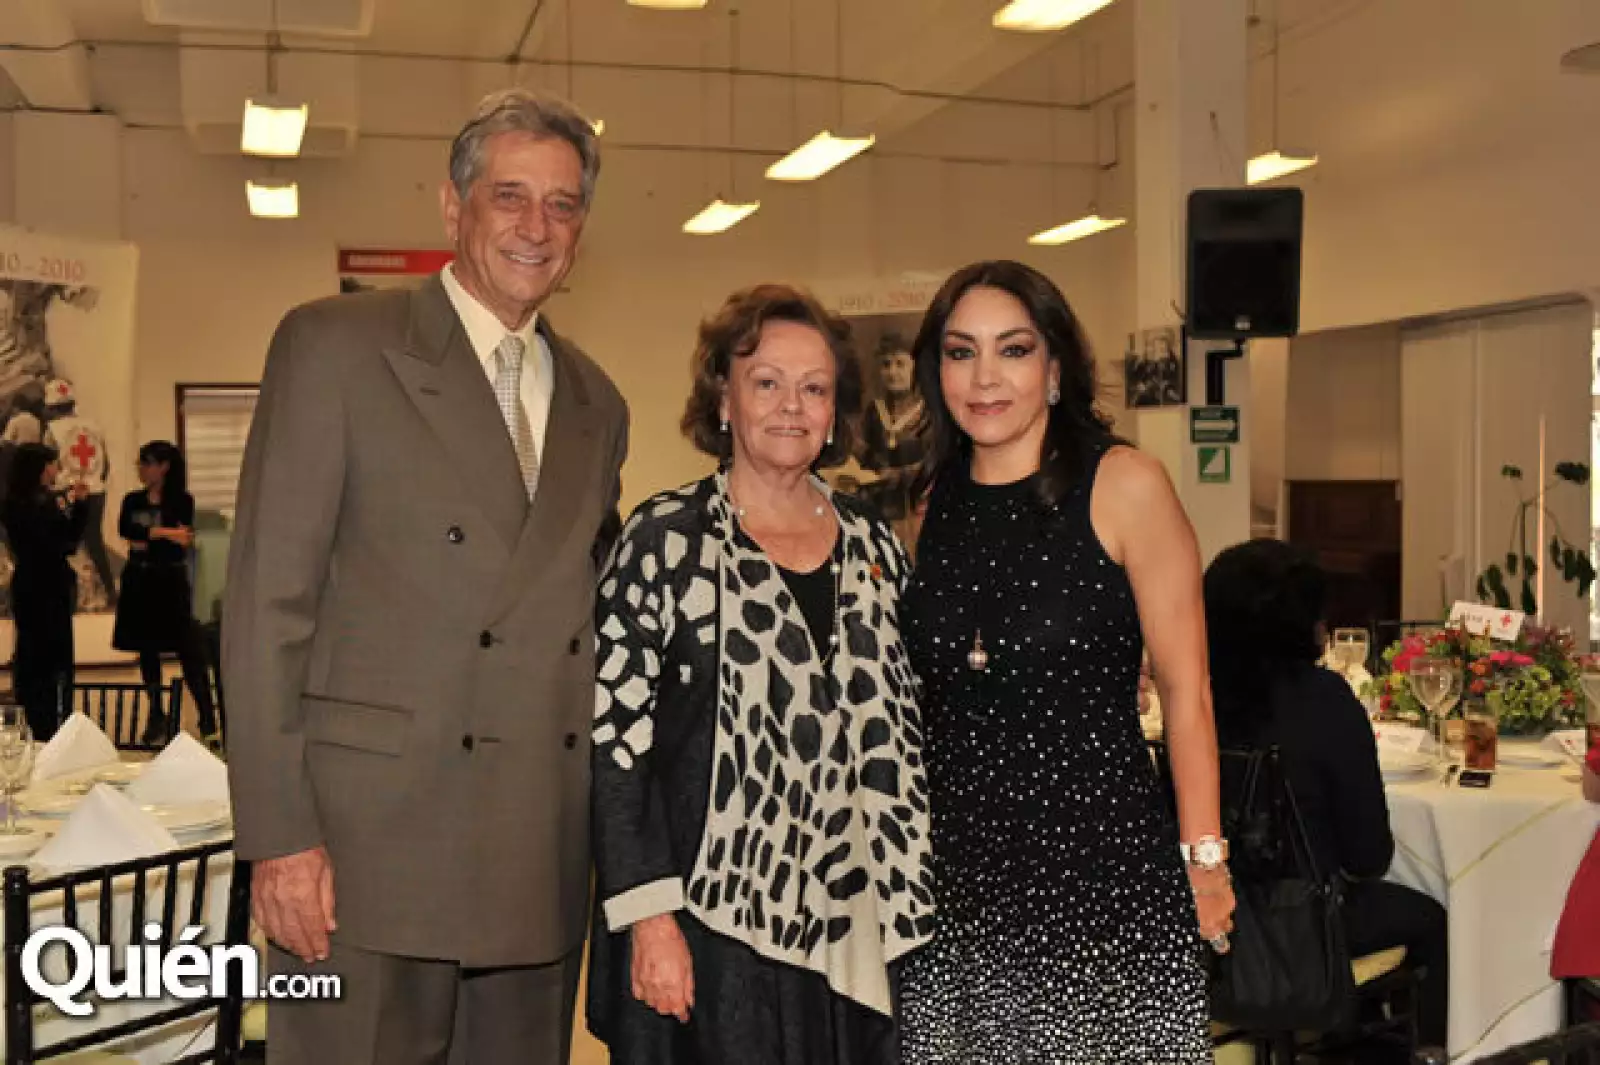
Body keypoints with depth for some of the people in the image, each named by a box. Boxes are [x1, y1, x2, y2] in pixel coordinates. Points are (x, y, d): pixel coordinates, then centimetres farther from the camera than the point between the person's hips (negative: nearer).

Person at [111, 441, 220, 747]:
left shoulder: (182, 501, -2)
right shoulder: (132, 500, 8)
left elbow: (180, 541, -14)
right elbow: (124, 529, -11)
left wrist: (144, 541, -10)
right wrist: (163, 532, -18)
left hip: (171, 583, -4)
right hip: (140, 583, 5)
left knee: (190, 653, -12)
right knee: (147, 650, 9)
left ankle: (209, 723, -16)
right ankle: (157, 717, 19)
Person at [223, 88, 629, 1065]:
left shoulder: (597, 404, 14)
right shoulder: (336, 345, -2)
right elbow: (267, 600, -7)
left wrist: (603, 826, 13)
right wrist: (279, 835, -12)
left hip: (542, 864, 5)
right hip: (373, 843, -5)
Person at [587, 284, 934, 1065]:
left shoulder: (874, 546, 7)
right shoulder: (667, 539, -6)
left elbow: (901, 734, 12)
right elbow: (616, 737, -9)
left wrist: (912, 902, 9)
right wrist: (649, 918, -13)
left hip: (856, 929, 4)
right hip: (712, 923, -4)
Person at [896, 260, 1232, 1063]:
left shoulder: (1122, 486, -8)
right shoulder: (930, 506, 6)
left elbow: (1184, 690, -7)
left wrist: (1204, 861, -8)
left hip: (1104, 868, -4)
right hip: (957, 874, 4)